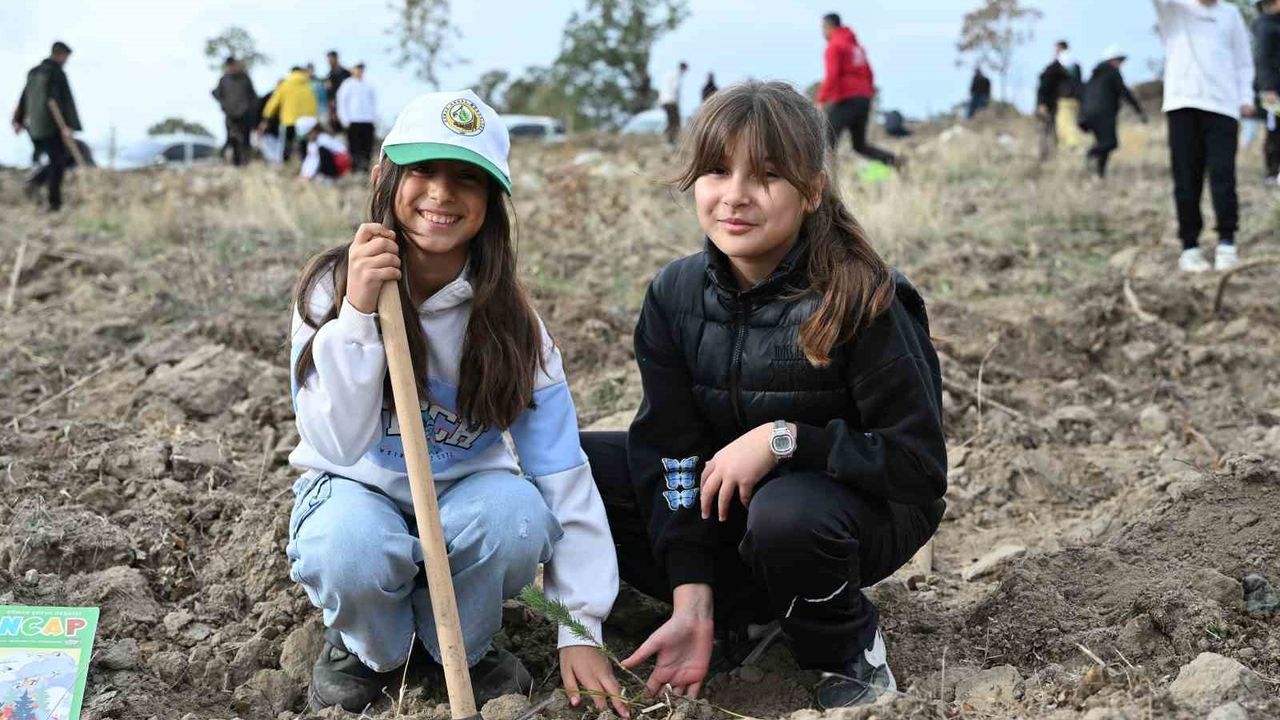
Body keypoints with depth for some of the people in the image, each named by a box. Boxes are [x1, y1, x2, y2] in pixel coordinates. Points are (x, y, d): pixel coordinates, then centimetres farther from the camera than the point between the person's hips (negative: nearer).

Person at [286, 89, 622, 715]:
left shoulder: (509, 318, -12)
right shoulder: (332, 288, -15)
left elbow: (563, 474, -15)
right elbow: (336, 444, -25)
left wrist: (580, 628, -19)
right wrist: (358, 313, -35)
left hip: (466, 495, 2)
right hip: (358, 493, -1)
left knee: (516, 512, -33)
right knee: (352, 548, -36)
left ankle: (464, 648, -1)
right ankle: (367, 649, 0)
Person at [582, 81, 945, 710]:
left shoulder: (863, 302, -22)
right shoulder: (674, 295, -8)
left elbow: (920, 467, -21)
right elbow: (669, 450, -12)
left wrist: (784, 438, -31)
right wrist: (690, 603, -22)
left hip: (862, 504, -5)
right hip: (730, 499, 5)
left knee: (786, 514, -40)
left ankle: (850, 646, -7)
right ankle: (722, 615, -1)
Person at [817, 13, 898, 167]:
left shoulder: (834, 46, -3)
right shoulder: (856, 46, 22)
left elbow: (831, 75, -15)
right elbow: (869, 74, 23)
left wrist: (821, 101, -17)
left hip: (845, 100, -8)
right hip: (864, 99, 8)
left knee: (828, 142, -6)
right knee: (860, 145, 12)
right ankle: (889, 158, -11)